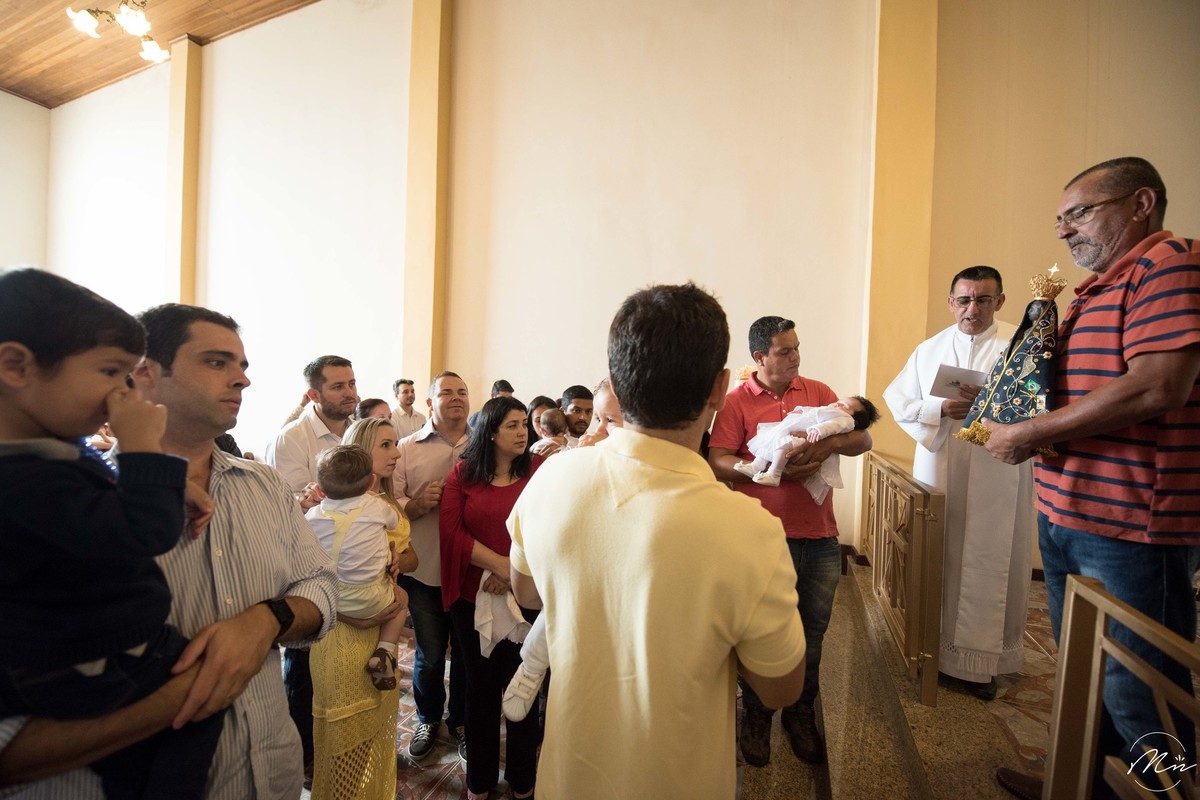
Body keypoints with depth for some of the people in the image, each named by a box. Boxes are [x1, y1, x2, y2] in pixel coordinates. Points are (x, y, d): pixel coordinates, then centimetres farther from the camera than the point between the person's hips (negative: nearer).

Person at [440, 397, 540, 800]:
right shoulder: (463, 472, -1)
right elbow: (451, 529, -8)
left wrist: (516, 575, -16)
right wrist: (501, 565, -16)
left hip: (526, 597, -1)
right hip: (472, 597, 1)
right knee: (481, 685, 18)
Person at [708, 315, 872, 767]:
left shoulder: (817, 392, 9)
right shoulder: (736, 402, -2)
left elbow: (862, 440, 6)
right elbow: (717, 462, -10)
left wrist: (830, 442, -16)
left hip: (819, 536, 4)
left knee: (812, 631, 16)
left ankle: (800, 714, 40)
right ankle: (756, 718, 34)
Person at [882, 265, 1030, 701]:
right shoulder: (928, 349, 10)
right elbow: (898, 402, 4)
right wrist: (943, 408, -11)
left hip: (996, 479, -2)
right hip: (937, 473, 2)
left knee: (988, 565, 5)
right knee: (937, 560, 9)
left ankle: (980, 660, 20)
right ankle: (934, 649, 24)